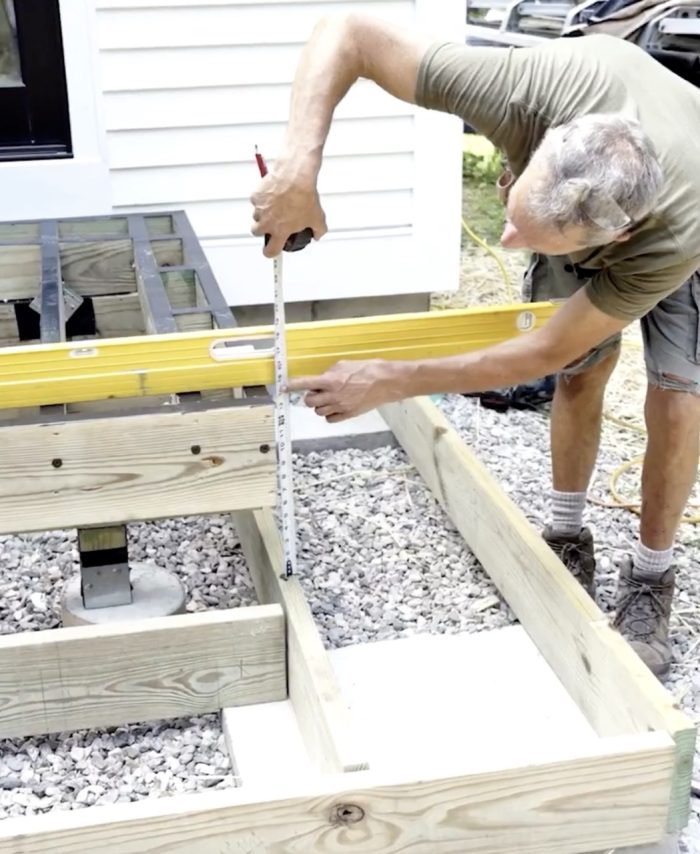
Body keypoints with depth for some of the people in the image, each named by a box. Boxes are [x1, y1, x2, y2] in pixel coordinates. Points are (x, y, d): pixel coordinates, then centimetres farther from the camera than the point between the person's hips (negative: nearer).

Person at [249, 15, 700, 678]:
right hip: (577, 195, 2)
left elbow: (544, 351, -35)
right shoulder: (526, 93, -46)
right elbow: (345, 32, -41)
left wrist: (390, 383, -36)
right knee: (584, 369, -5)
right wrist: (298, 166, -56)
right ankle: (566, 537, 16)